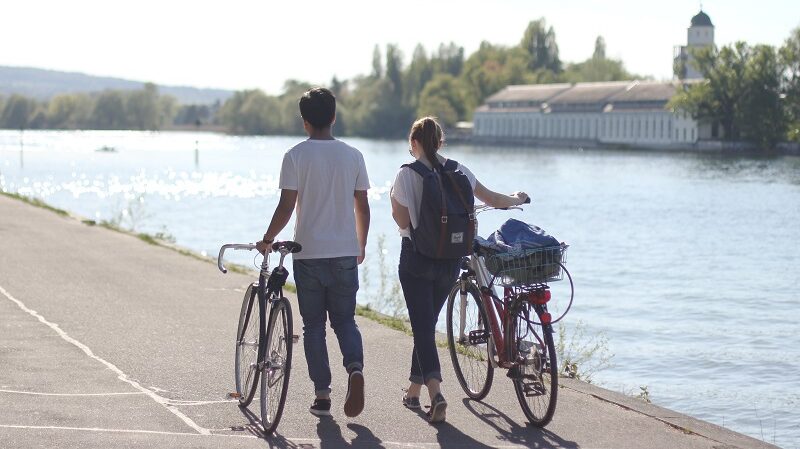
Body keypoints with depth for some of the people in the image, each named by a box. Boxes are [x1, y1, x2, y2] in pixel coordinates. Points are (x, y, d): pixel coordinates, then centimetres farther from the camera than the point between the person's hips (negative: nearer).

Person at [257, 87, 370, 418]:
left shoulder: (296, 156, -6)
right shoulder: (352, 155, 3)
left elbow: (286, 206, -10)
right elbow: (362, 206, 6)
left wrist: (267, 239, 5)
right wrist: (361, 245, 19)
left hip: (308, 253, -2)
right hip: (345, 254, 2)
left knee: (313, 325, 8)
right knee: (345, 320, 12)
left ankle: (322, 395, 8)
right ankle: (355, 366, -17)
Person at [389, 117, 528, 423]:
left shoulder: (406, 174, -11)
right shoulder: (458, 171, 2)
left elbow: (403, 221, -10)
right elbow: (492, 199, 13)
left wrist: (393, 201, 10)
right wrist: (517, 200, 33)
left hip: (417, 258, -4)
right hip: (450, 258, 4)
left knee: (422, 326, -4)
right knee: (428, 323, 19)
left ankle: (435, 393, -23)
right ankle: (414, 391, 29)